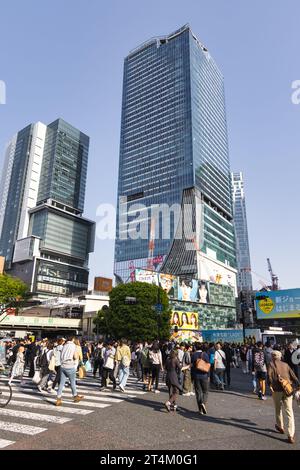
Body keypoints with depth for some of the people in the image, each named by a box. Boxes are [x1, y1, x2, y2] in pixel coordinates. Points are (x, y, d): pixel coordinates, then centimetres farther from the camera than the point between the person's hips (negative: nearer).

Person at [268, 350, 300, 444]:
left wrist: (270, 385, -7)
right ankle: (291, 435, -7)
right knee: (290, 412, 1)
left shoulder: (271, 364, 5)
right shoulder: (285, 364, 15)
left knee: (278, 410, 20)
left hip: (277, 390, -2)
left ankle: (280, 427, 38)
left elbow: (269, 374, -11)